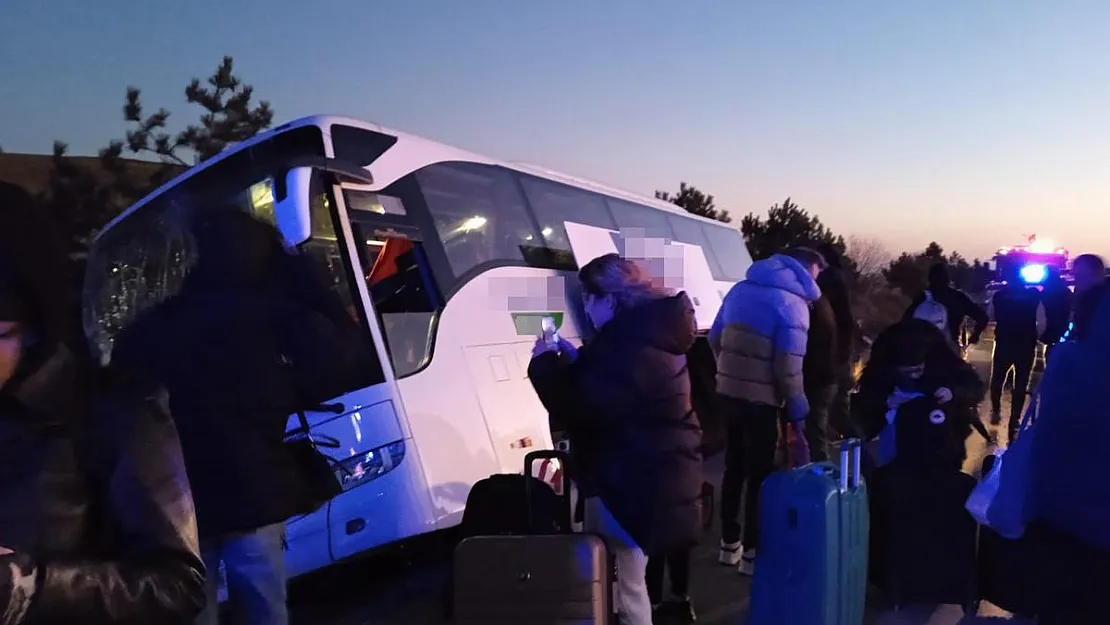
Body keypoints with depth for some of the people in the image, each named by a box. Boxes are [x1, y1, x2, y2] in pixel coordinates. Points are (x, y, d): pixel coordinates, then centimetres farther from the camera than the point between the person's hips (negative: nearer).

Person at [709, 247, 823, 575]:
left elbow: (715, 338, 13)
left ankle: (729, 544, 27)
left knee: (734, 467, 17)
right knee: (759, 474, 6)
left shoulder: (740, 289, 8)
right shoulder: (793, 304, -12)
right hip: (760, 400, -6)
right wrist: (798, 413, -9)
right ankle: (751, 552, 13)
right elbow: (788, 368, -17)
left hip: (727, 393, 7)